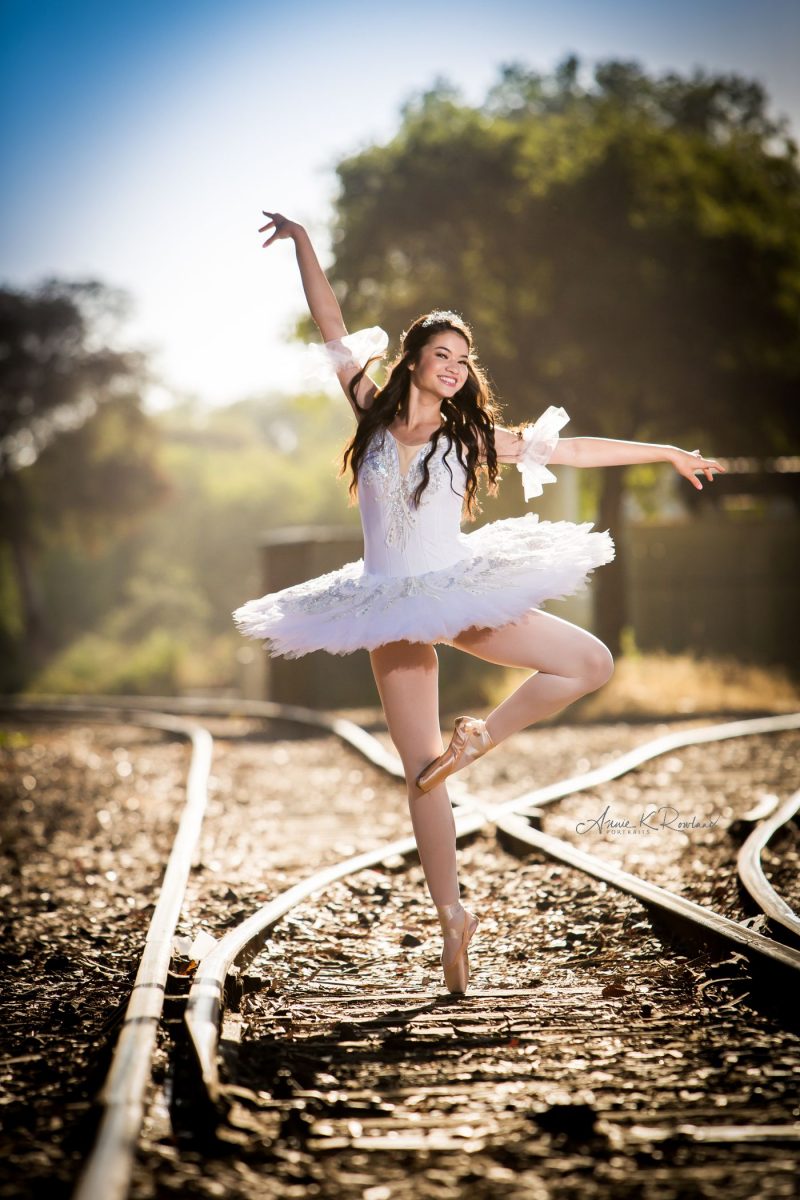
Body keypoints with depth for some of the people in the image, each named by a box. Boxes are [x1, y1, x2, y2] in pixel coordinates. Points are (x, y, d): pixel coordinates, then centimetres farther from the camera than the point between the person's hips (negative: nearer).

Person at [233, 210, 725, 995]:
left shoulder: (470, 436, 1)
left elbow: (574, 449, 5)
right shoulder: (374, 414, -1)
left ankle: (481, 737, 5)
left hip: (459, 594, 2)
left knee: (592, 662, -8)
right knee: (420, 770, 0)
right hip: (393, 613, -2)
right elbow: (332, 327, -1)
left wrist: (667, 453, 8)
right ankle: (452, 915, 8)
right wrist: (303, 243, -5)